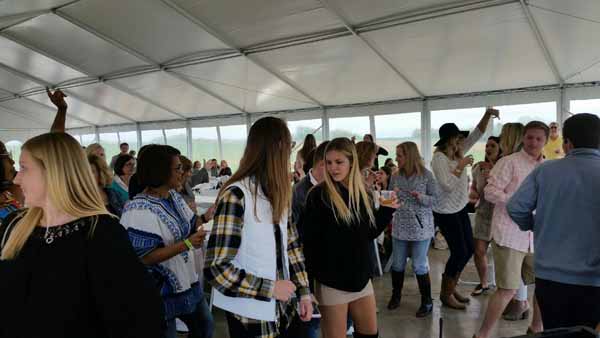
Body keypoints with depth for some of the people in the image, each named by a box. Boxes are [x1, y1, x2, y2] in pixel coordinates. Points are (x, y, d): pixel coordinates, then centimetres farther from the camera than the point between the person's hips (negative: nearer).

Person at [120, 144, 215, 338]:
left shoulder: (174, 196, 2)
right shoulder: (140, 210, -25)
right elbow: (143, 257, -29)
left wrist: (208, 216, -4)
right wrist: (187, 244, -30)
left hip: (187, 281, 9)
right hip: (162, 292, -8)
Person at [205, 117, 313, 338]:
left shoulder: (277, 194, 3)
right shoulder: (236, 196, -20)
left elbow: (291, 246, 8)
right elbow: (216, 269, -21)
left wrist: (303, 291, 3)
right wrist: (270, 288, -16)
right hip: (252, 317, -6)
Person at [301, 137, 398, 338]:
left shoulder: (363, 193, 4)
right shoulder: (318, 195, -14)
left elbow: (369, 234, 12)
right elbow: (308, 239, -15)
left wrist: (387, 210, 1)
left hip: (361, 277, 6)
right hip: (332, 281, -6)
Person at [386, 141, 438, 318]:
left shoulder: (426, 175, -9)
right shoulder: (396, 176, 2)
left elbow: (435, 199, -6)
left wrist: (421, 197, -23)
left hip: (421, 227, -4)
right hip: (400, 227, 4)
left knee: (420, 266, 1)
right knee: (397, 264, 13)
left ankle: (427, 301, 19)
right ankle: (396, 295, 32)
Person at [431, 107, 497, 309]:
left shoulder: (458, 152, 4)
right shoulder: (439, 158, -19)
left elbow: (477, 134, 5)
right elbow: (448, 185, -28)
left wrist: (487, 115, -8)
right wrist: (461, 165, -20)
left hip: (460, 209, 9)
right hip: (446, 213, -9)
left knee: (468, 250, 13)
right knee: (459, 252, -3)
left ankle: (451, 288, 28)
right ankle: (446, 294, 14)